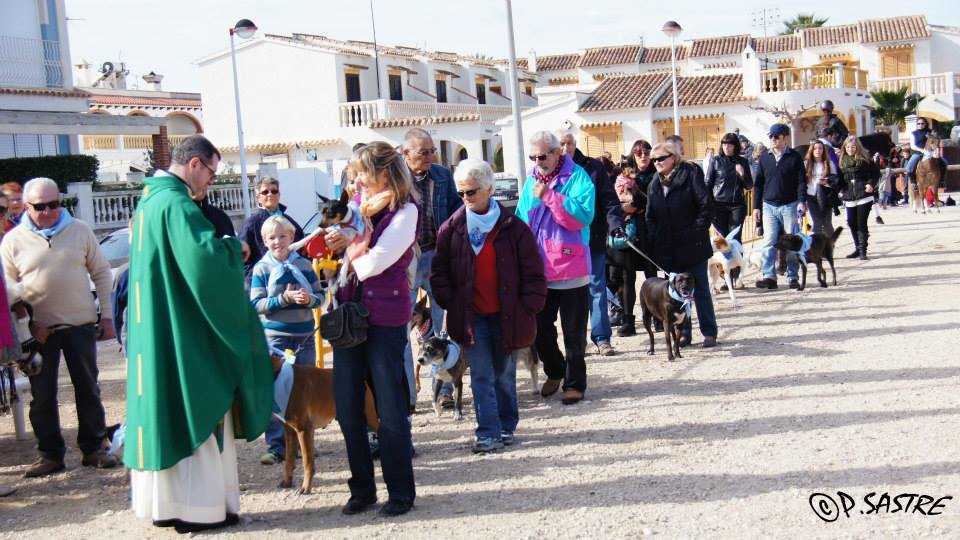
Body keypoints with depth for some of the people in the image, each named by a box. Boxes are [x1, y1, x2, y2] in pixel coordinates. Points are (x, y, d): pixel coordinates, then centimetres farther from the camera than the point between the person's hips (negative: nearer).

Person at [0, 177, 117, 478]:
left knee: (88, 389, 7)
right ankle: (50, 454, 16)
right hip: (38, 330, 0)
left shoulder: (79, 231, 3)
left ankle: (93, 448, 19)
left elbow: (101, 273, 8)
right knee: (42, 395, 5)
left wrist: (106, 316, 3)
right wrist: (29, 324, -7)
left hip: (81, 324, 1)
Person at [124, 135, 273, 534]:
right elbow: (205, 254, -29)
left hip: (152, 332, 9)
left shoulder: (149, 199, 14)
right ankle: (199, 507, 5)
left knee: (163, 410, 13)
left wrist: (223, 247, 15)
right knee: (196, 413, -1)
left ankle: (163, 502, 20)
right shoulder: (177, 203, -17)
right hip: (184, 333, -9)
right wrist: (234, 247, -10)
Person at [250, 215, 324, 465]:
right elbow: (256, 305, -7)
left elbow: (320, 295, 7)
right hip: (275, 337, -3)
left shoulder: (304, 265, 5)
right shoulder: (261, 269, -2)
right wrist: (285, 298, -19)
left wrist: (309, 298, -16)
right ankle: (276, 446, 3)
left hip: (305, 336, 3)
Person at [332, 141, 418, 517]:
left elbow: (370, 265, -17)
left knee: (390, 409, 2)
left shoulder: (404, 212, -10)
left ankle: (401, 492, 15)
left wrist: (350, 250, -1)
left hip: (385, 320, -6)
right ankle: (362, 488, 22)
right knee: (347, 408, 9)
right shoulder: (359, 205, 10)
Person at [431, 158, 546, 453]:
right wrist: (450, 304, -1)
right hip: (471, 316, 0)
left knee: (505, 376, 13)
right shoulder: (452, 229, 0)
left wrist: (527, 308, -6)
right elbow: (439, 271, 7)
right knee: (482, 377, -2)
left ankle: (507, 426, 28)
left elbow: (533, 273, -2)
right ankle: (488, 434, 1)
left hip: (506, 317, 0)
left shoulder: (513, 228, -5)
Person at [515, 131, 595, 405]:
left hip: (571, 268, -5)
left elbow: (582, 217, -22)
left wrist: (548, 196, -23)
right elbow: (521, 222, 13)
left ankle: (574, 383, 19)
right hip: (538, 270, 5)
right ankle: (554, 371, 35)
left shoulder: (577, 177, -8)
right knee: (539, 327, 13)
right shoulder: (531, 180, 8)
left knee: (574, 332, 5)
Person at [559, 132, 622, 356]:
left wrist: (616, 224, -14)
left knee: (597, 289, 4)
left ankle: (602, 338, 10)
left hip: (593, 239, 0)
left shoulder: (593, 167, 3)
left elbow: (609, 200, 1)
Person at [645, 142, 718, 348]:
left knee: (700, 290, 3)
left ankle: (709, 333, 9)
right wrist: (653, 242, 2)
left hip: (692, 246, -5)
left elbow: (707, 206, -8)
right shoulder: (654, 185, 10)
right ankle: (683, 332, 15)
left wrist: (697, 231, -14)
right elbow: (650, 217, 13)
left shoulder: (689, 176, -6)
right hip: (668, 249, 5)